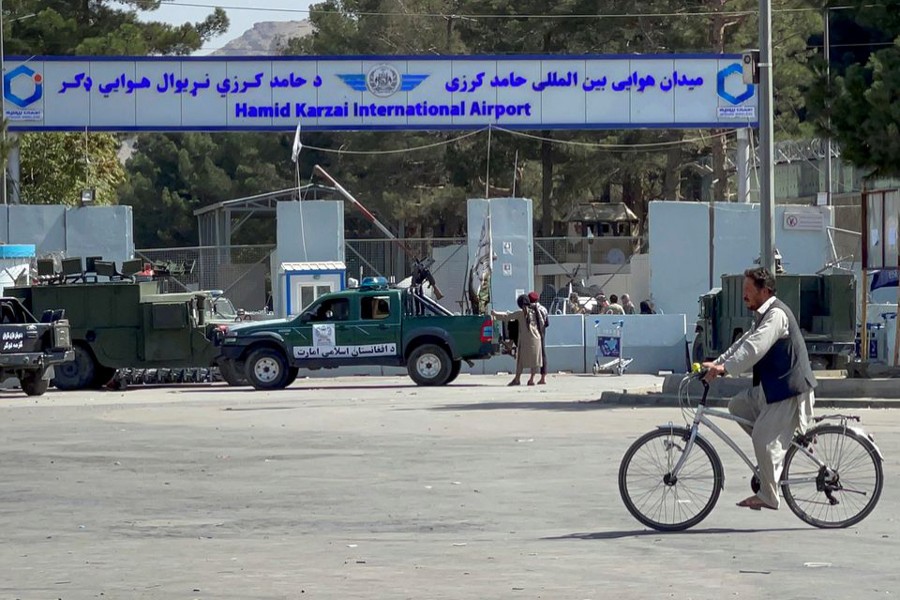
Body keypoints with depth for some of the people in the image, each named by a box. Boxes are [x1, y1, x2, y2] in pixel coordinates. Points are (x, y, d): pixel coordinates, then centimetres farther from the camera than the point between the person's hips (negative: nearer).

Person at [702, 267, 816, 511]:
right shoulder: (764, 315, 16)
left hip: (788, 390, -11)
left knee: (765, 438, -11)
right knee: (738, 406, 11)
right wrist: (717, 363, 3)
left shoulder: (777, 314, -19)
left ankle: (767, 496, -2)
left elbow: (754, 347, -31)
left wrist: (725, 367, -37)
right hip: (771, 387, 11)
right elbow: (744, 342, 14)